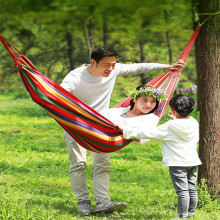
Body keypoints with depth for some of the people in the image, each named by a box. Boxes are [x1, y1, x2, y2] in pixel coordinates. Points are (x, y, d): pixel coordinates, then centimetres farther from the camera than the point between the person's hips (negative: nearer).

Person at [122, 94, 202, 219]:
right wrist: (176, 119, 26)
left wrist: (127, 131, -8)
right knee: (192, 189, 11)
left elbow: (150, 133, -13)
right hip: (193, 162, 6)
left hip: (178, 163, -6)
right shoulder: (194, 123, 4)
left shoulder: (169, 127, -12)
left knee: (182, 190, -5)